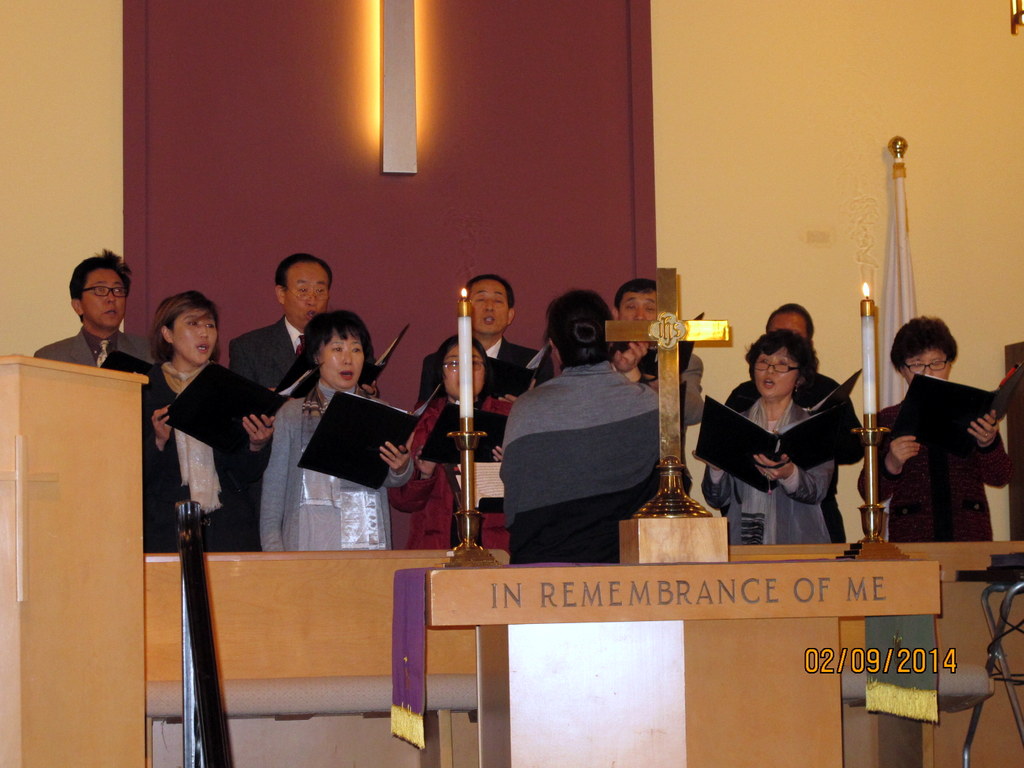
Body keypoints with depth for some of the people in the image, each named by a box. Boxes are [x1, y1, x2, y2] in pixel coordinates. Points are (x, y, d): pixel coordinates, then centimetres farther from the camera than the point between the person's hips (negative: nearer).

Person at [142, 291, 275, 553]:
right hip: (166, 530, -2)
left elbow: (244, 475, 7)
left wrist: (258, 446, -11)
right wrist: (159, 441, -18)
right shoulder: (144, 391, 4)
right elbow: (136, 475, -2)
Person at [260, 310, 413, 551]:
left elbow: (394, 479, 0)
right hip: (308, 544, -1)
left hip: (369, 542, 1)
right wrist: (273, 549, -3)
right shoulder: (292, 415, 7)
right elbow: (273, 491, 6)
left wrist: (400, 468, -22)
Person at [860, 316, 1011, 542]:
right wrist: (890, 466, -16)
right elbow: (871, 493, 3)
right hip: (911, 536, -1)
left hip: (969, 532, 1)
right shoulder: (888, 420, 7)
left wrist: (989, 444, -14)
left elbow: (1000, 478, 5)